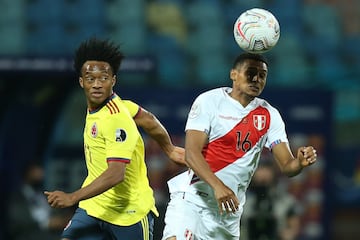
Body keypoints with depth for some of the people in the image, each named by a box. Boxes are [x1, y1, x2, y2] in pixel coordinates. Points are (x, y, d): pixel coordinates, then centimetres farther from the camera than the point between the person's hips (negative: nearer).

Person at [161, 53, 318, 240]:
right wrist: (217, 186, -31)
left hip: (229, 206, 5)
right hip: (192, 197, -5)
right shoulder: (209, 101, -6)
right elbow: (191, 154, -15)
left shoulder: (269, 116, 5)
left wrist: (300, 162, -25)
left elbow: (286, 166, 0)